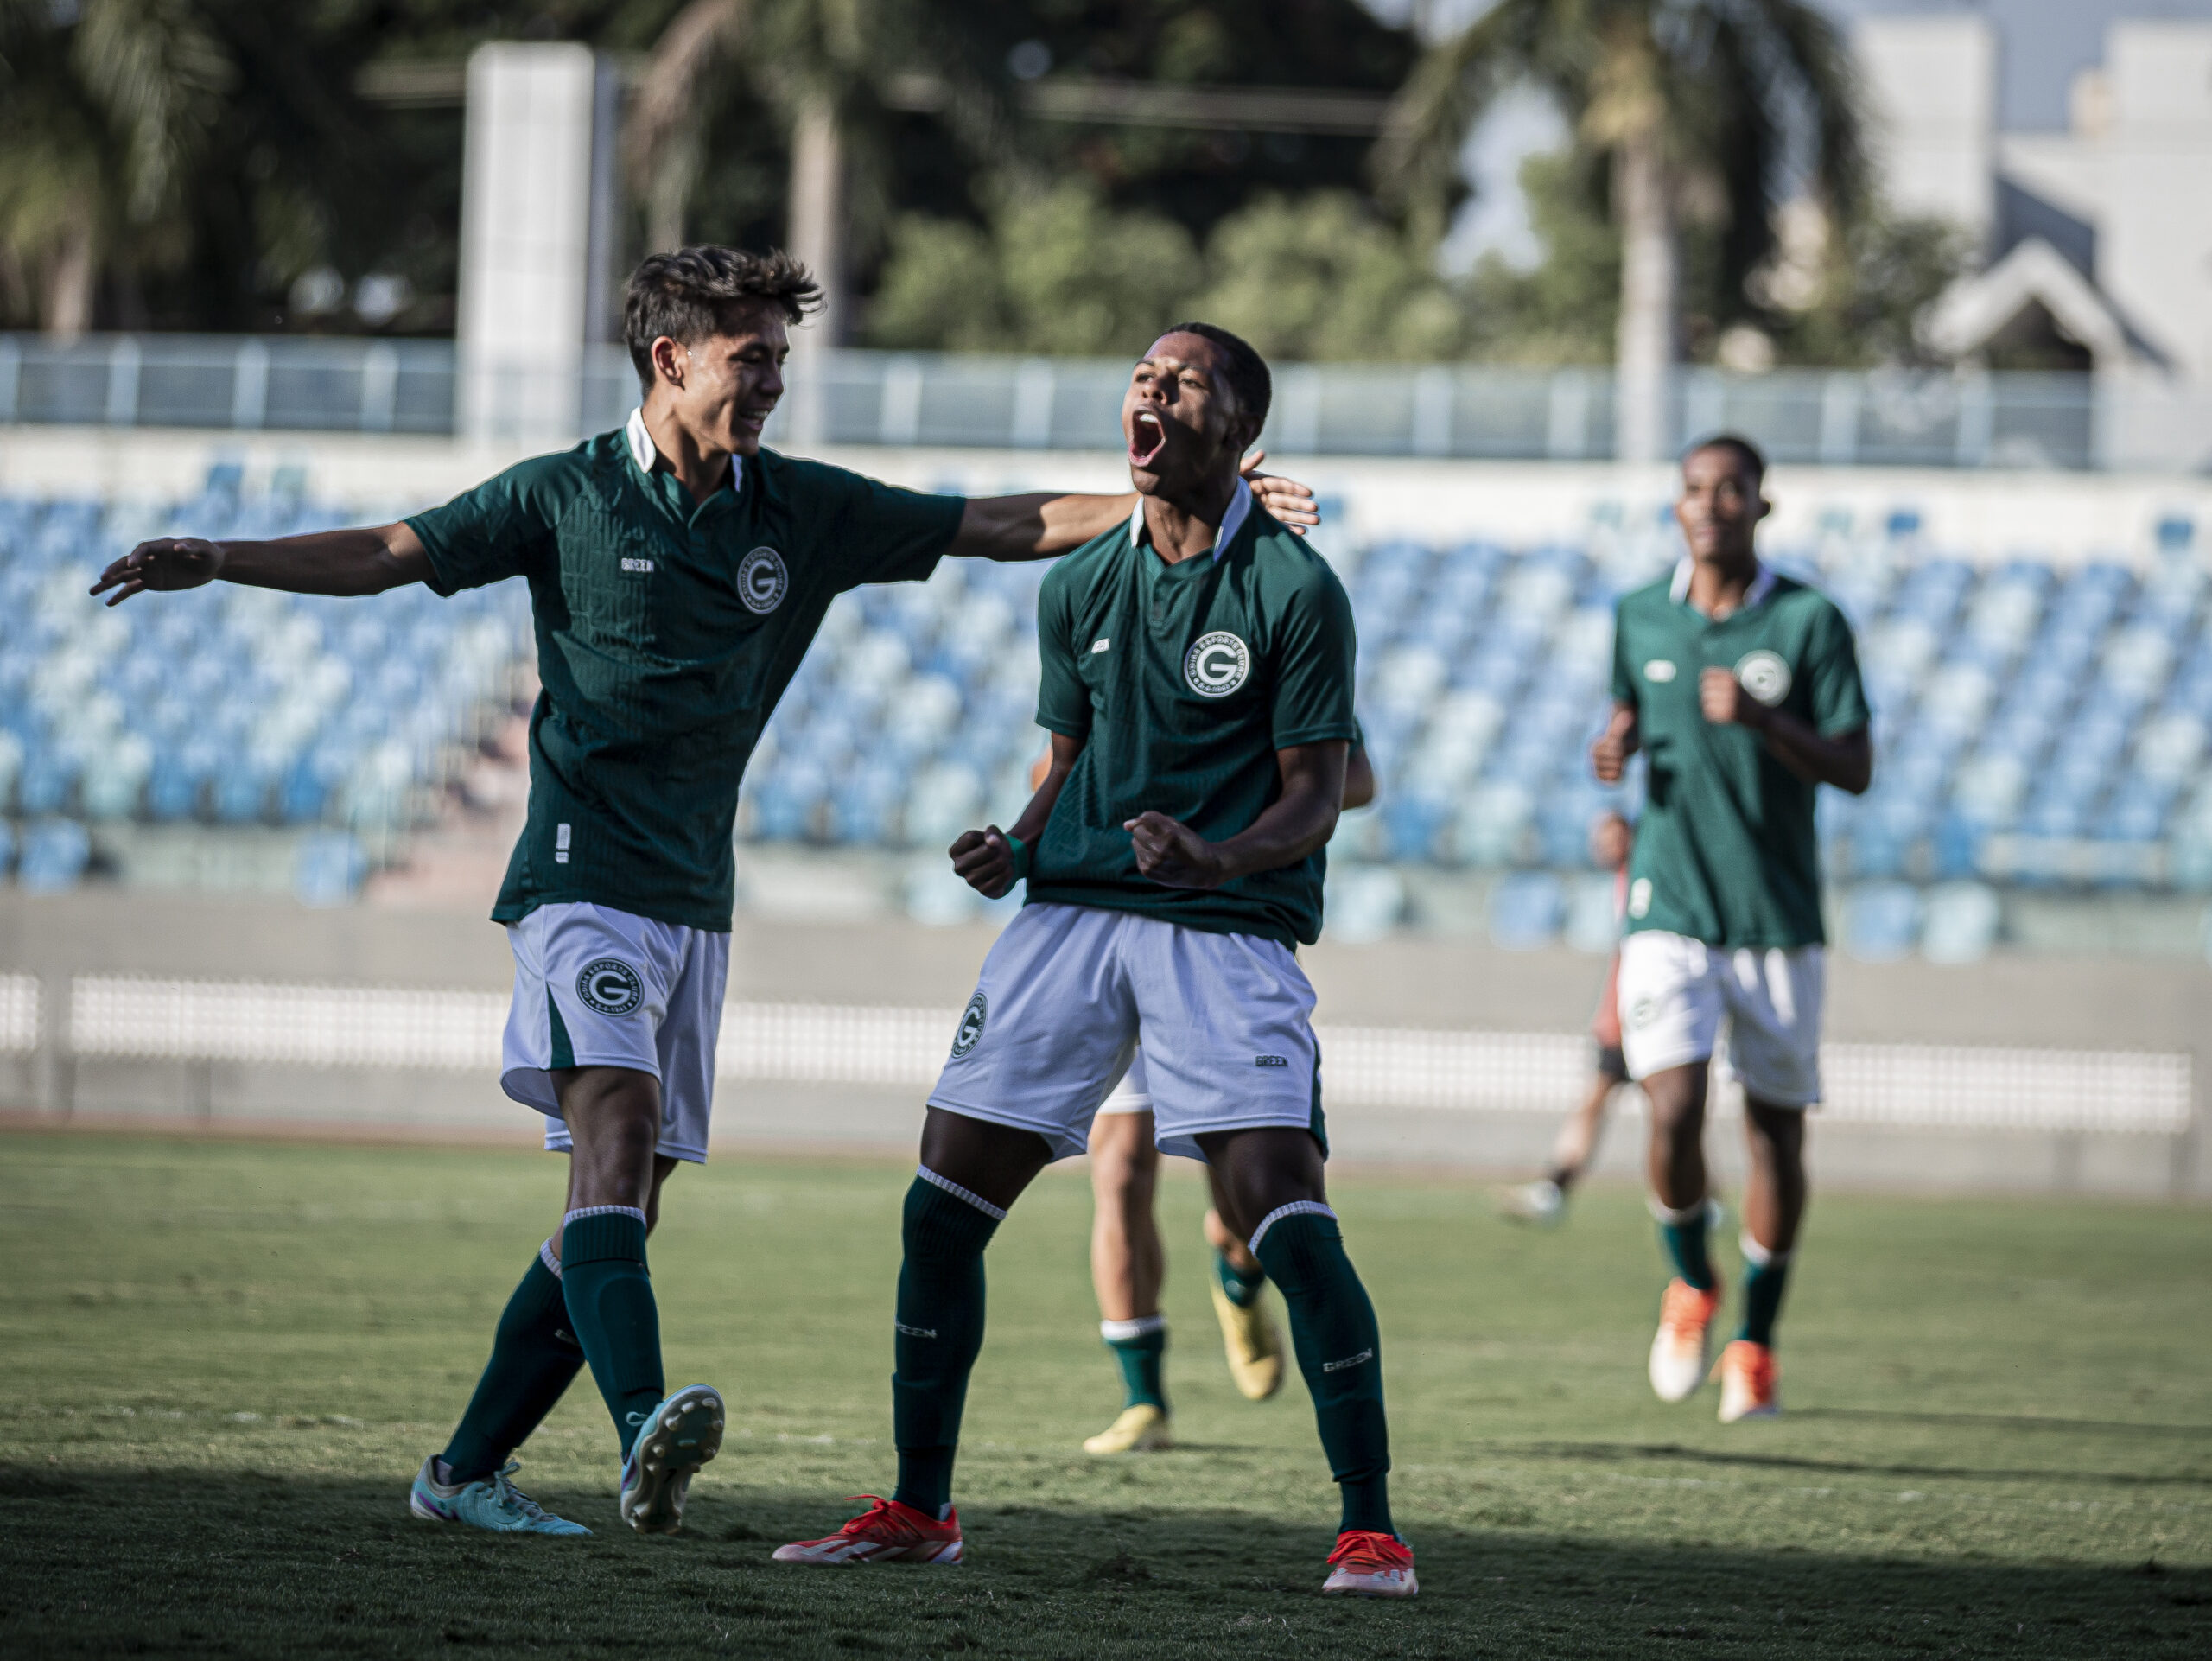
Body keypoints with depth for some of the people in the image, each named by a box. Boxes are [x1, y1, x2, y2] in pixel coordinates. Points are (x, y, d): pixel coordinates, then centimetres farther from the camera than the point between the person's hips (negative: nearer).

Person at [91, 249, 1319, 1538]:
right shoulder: (566, 498, -1)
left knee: (621, 1209, 4)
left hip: (697, 898, 5)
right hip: (585, 875, -5)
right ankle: (644, 1434, -41)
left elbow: (1005, 526, 10)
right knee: (617, 1127, -25)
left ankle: (468, 1470, 13)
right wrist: (216, 561, -15)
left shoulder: (806, 510, 8)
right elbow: (386, 555, -1)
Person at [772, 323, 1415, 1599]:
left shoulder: (1295, 589, -6)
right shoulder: (1080, 586, 11)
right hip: (1073, 910, 5)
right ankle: (919, 1506, 15)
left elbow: (1317, 793, -6)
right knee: (942, 1204, 1)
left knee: (1284, 1214, -18)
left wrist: (1219, 856, -24)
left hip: (1231, 925, -5)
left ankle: (1372, 1527, -10)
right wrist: (1016, 847, 1)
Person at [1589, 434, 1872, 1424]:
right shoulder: (1639, 619, 5)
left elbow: (1855, 770, -8)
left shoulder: (1809, 623, -5)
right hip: (1670, 913, 1)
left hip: (1779, 920, -1)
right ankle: (1691, 1286, 13)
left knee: (1775, 1125, 5)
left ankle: (1755, 1342, 22)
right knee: (1674, 1111, -15)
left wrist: (1761, 719, -22)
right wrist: (1618, 740, 1)